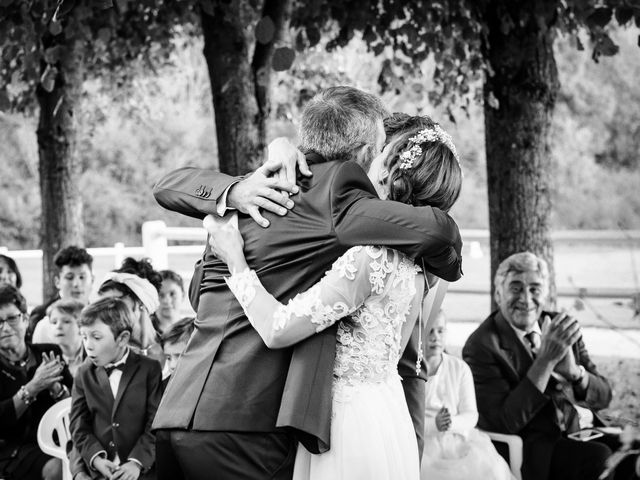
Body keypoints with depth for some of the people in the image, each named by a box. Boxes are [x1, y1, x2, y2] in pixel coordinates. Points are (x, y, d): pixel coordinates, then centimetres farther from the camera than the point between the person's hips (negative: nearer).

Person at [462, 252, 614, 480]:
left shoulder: (561, 327, 9)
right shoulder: (481, 346, -9)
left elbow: (603, 396, 10)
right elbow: (505, 422, -17)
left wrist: (573, 371, -13)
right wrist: (546, 360, -24)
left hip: (587, 429, 6)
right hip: (541, 449, -6)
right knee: (606, 460, -28)